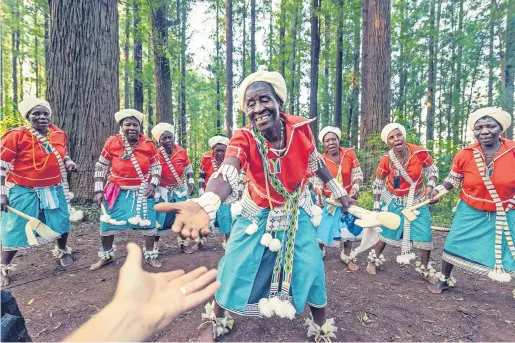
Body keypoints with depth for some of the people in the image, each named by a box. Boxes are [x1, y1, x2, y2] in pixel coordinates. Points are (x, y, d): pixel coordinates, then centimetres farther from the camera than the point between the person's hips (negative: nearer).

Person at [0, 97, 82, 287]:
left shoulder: (59, 135, -1)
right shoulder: (16, 135, -15)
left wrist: (69, 163, -5)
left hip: (54, 190, 4)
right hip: (24, 192, -4)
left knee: (62, 224, 13)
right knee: (16, 231, 4)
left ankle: (62, 251, 42)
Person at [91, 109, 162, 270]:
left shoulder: (148, 144, -9)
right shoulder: (111, 142, -9)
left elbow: (156, 167, 2)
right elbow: (100, 167, 0)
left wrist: (153, 184, -13)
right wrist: (98, 191, -4)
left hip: (142, 192, 0)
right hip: (117, 191, 1)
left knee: (148, 223, 3)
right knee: (106, 224, 8)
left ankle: (150, 255, 23)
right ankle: (106, 255, 34)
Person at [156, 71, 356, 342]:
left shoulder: (300, 128, -19)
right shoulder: (243, 138, -26)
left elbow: (316, 162, 0)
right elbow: (226, 175, -46)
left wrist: (338, 192, 10)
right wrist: (205, 205, -68)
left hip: (296, 211, 2)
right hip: (258, 212, -1)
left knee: (311, 267, 1)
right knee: (235, 266, 2)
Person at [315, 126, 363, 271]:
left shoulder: (349, 153, -10)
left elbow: (357, 173, -6)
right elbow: (317, 181, -11)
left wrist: (356, 186, -23)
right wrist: (318, 196, -25)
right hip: (328, 199, -1)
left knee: (348, 227, 11)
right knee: (323, 225, 7)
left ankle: (347, 256, 31)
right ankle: (319, 251, 32)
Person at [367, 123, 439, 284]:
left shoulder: (420, 152, -19)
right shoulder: (386, 160, -19)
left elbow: (432, 170, -1)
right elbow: (378, 184, -6)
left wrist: (430, 187, -19)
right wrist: (377, 206, -2)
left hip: (416, 199, 1)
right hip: (394, 200, -1)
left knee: (425, 233, 1)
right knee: (387, 231, 9)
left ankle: (425, 268, 25)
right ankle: (374, 259, 31)